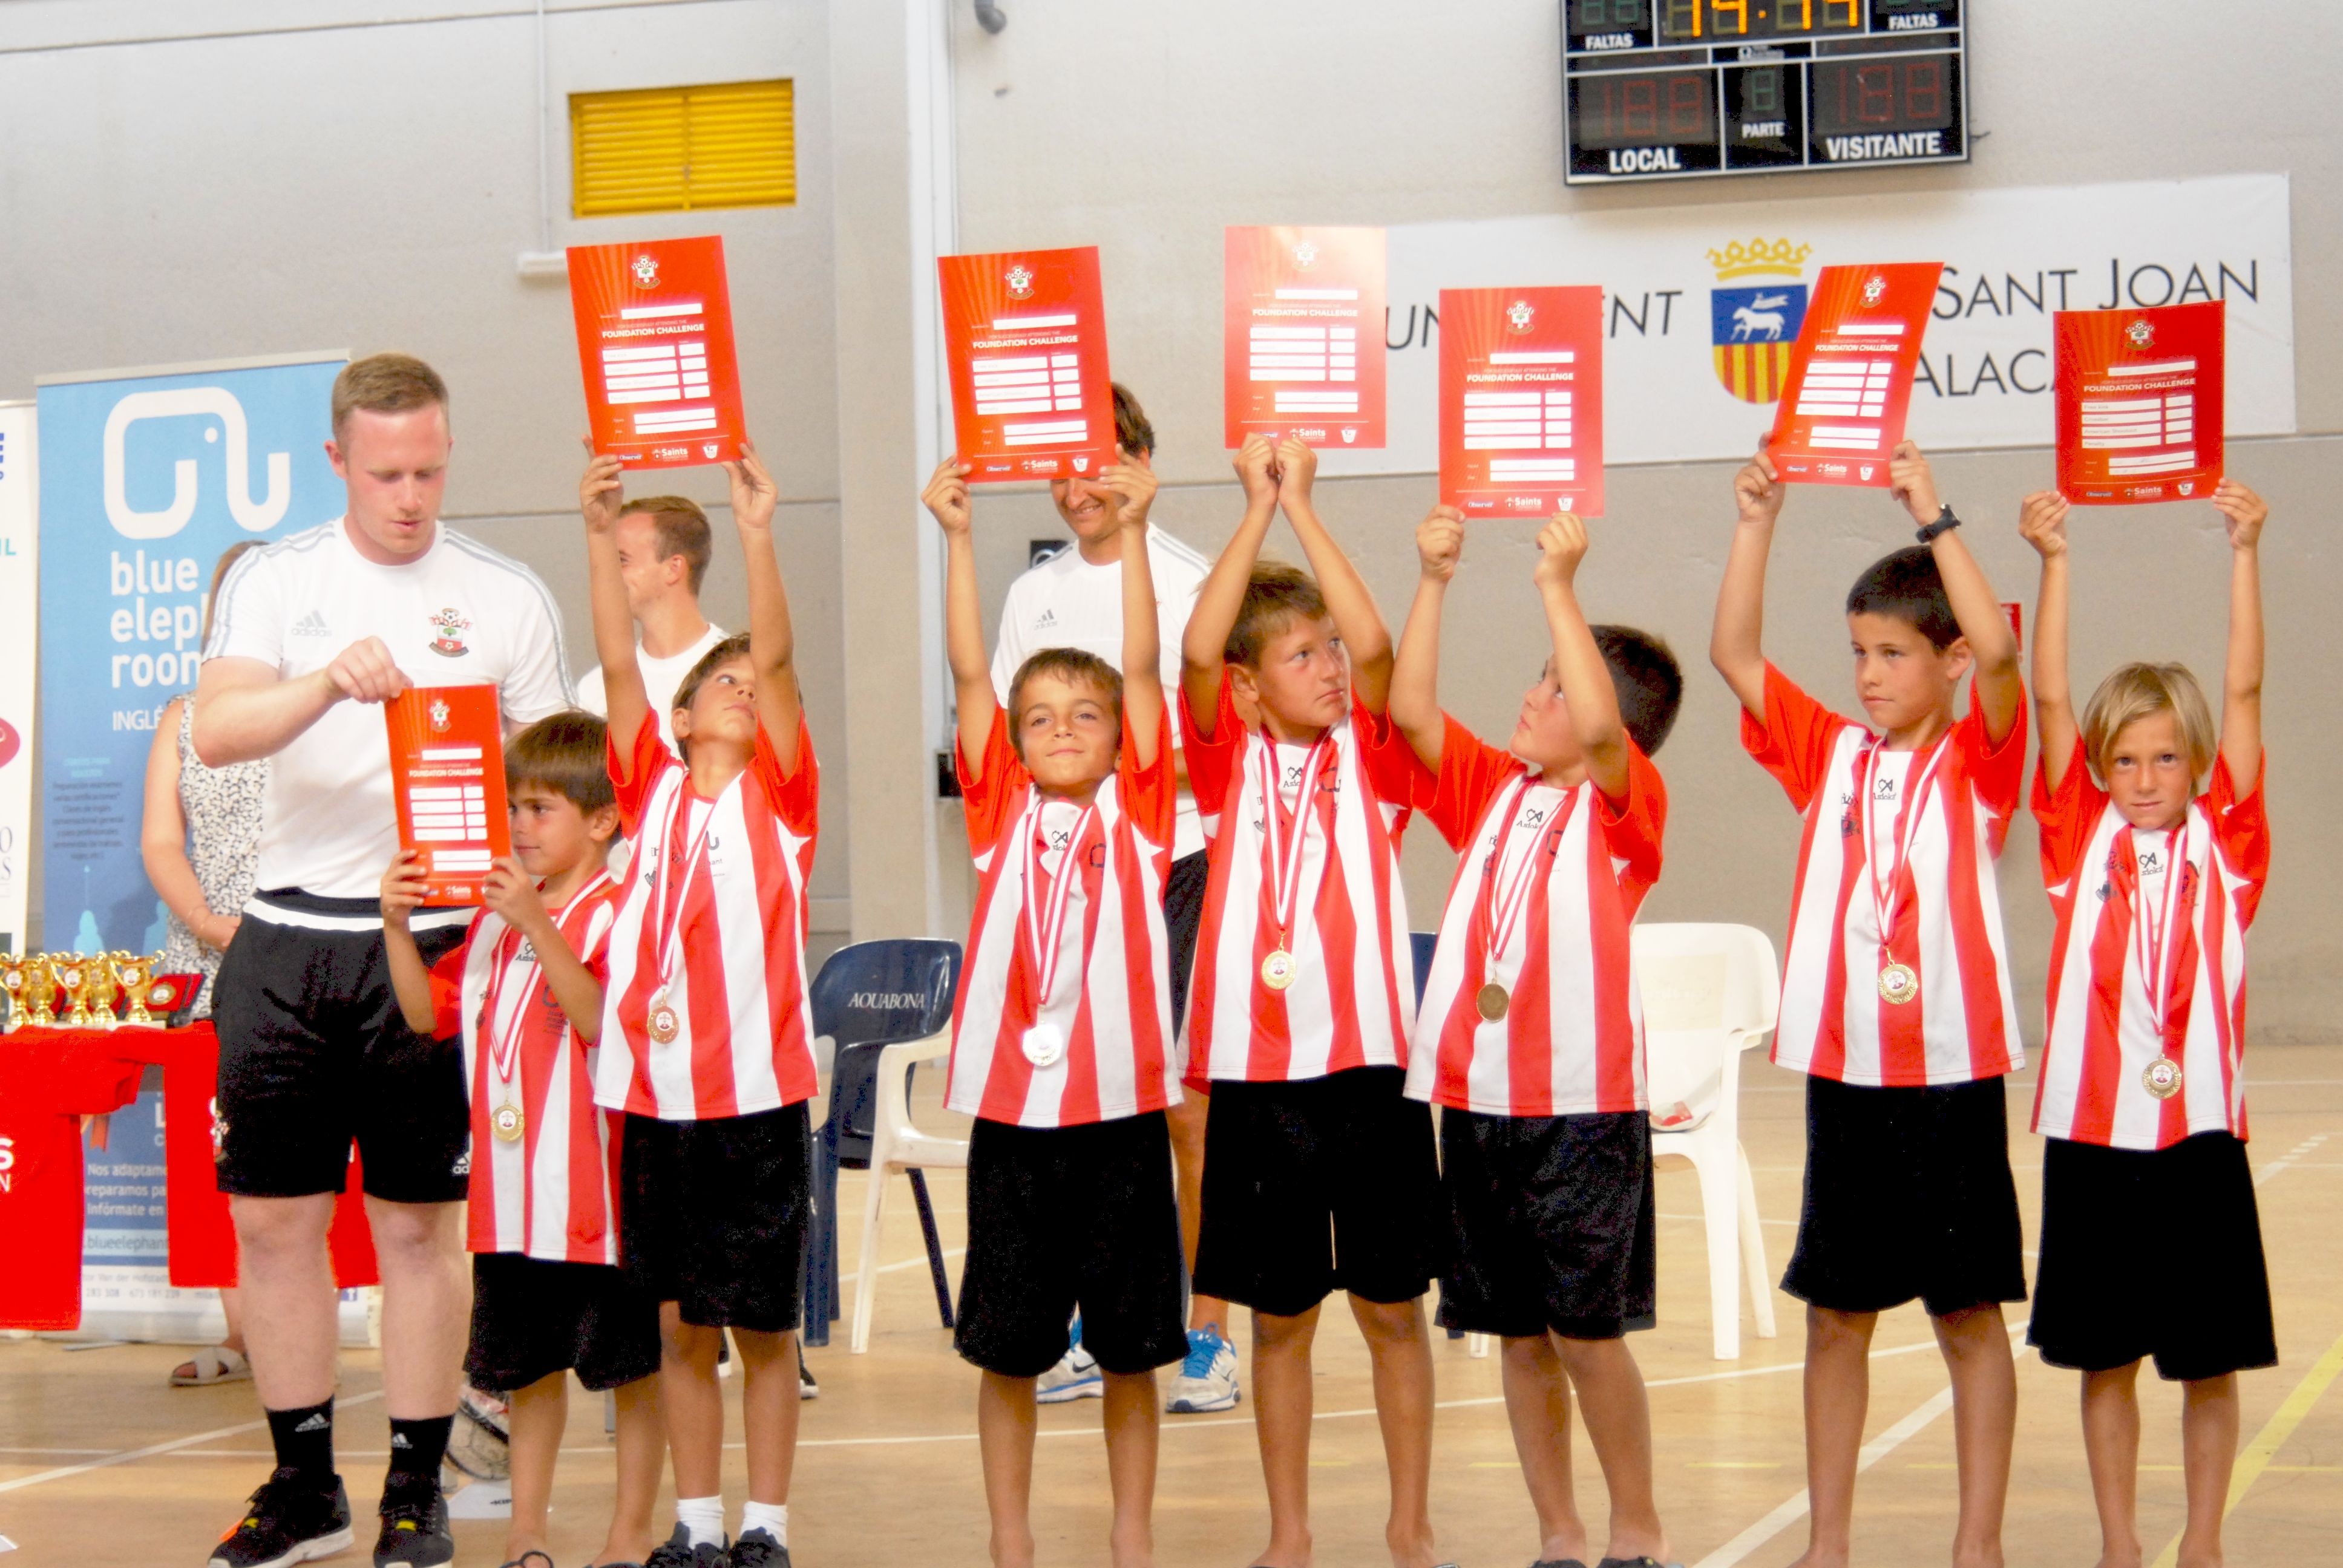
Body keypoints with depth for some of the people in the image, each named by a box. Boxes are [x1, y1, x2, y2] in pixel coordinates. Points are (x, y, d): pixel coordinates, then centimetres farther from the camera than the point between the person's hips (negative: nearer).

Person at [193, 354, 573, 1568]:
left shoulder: (507, 599, 5)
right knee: (272, 1217, 5)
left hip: (431, 939, -1)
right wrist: (328, 683, -27)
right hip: (286, 935, 2)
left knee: (420, 1226, 2)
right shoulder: (274, 581, 6)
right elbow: (215, 730, -9)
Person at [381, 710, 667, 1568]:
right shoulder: (494, 911, 13)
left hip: (600, 1186, -7)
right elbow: (427, 1012, 13)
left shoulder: (618, 913, -10)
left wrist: (537, 925, -30)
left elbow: (602, 1019, -24)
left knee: (631, 1368, 4)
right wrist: (397, 926, -1)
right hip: (512, 1191, 7)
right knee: (527, 1366, 15)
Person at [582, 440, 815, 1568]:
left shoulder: (780, 796, 2)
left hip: (755, 1094, -3)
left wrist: (757, 534, -18)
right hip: (654, 1094, 3)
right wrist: (600, 535, -9)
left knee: (764, 1325, 5)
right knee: (677, 1323, 9)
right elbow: (616, 664, 1)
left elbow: (777, 657, -9)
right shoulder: (653, 790, 9)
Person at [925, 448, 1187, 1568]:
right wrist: (957, 537, -5)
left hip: (1121, 1105, -1)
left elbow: (1144, 669, -3)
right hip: (1013, 1107, 1)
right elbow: (969, 673, 1)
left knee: (1129, 1345, 8)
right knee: (1006, 1341, 8)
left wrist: (1132, 531, -7)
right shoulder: (1004, 810, 6)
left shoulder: (1137, 807, 4)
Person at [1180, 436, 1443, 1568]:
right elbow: (1199, 648, -13)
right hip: (1259, 1069, 0)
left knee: (1391, 1305, 6)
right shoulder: (1231, 761, 3)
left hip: (1370, 1060, 0)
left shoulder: (1373, 756, 3)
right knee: (1280, 1316, 8)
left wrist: (1303, 505, -10)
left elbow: (1374, 641, -13)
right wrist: (1258, 507, -10)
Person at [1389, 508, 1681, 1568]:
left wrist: (1559, 586, -22)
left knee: (1586, 1330, -2)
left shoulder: (1627, 805, -3)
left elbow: (1601, 728, -23)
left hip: (1584, 1104, -5)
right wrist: (1434, 581, -4)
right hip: (1479, 1100, 5)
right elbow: (1411, 709, 3)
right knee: (1520, 1335, 10)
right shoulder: (1492, 792, 12)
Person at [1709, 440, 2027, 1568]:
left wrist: (1933, 518, -20)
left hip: (1951, 1072, -4)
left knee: (1967, 1314, 3)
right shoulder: (1831, 756, 8)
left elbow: (1999, 649, -20)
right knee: (1834, 1312, 9)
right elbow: (1735, 655, 2)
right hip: (1841, 1068, 4)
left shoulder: (1979, 764, -2)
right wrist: (1756, 524, -6)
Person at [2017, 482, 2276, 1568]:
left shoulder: (2224, 840, 3)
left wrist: (2244, 554, -11)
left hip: (2198, 1129, -1)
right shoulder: (2083, 839, 4)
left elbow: (2243, 691, -4)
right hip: (2092, 1127, 1)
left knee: (2209, 1356, 5)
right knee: (2105, 1354, 8)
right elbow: (2050, 696, -3)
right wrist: (2053, 563, -11)